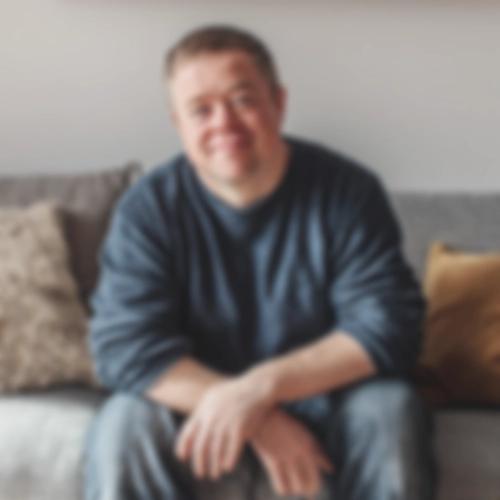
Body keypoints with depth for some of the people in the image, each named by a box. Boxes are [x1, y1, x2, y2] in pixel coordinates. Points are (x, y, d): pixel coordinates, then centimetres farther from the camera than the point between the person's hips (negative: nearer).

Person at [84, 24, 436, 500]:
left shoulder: (347, 191, -11)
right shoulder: (148, 210, -10)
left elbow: (389, 327, -17)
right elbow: (124, 347, -18)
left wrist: (262, 386, -30)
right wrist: (258, 420, -29)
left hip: (324, 398, 0)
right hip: (195, 404, 1)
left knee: (392, 412, -31)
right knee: (120, 427, -29)